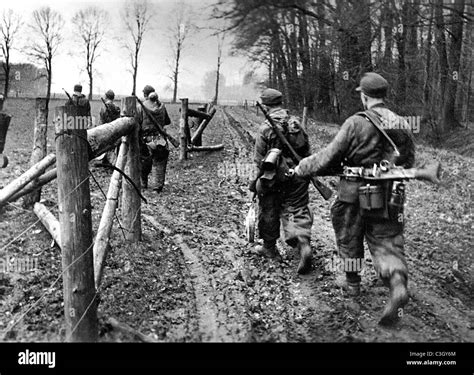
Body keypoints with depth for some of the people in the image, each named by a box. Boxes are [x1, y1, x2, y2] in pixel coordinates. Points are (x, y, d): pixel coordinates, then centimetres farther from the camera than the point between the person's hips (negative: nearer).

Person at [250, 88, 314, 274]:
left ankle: (269, 247, 27)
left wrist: (260, 176, 7)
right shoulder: (295, 122, 4)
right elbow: (306, 148, 9)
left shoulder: (265, 127, -10)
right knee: (297, 209, 6)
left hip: (275, 177, -3)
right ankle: (304, 244, -16)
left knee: (269, 212, 13)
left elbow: (259, 157, -7)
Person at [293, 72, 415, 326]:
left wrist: (301, 168, 2)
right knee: (386, 243, 9)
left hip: (356, 197, -4)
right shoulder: (401, 124, 2)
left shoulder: (356, 123, -14)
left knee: (349, 238, 18)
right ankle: (398, 284, -15)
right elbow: (409, 161, 11)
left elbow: (329, 158, -12)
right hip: (389, 198, 4)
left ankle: (352, 283, 33)